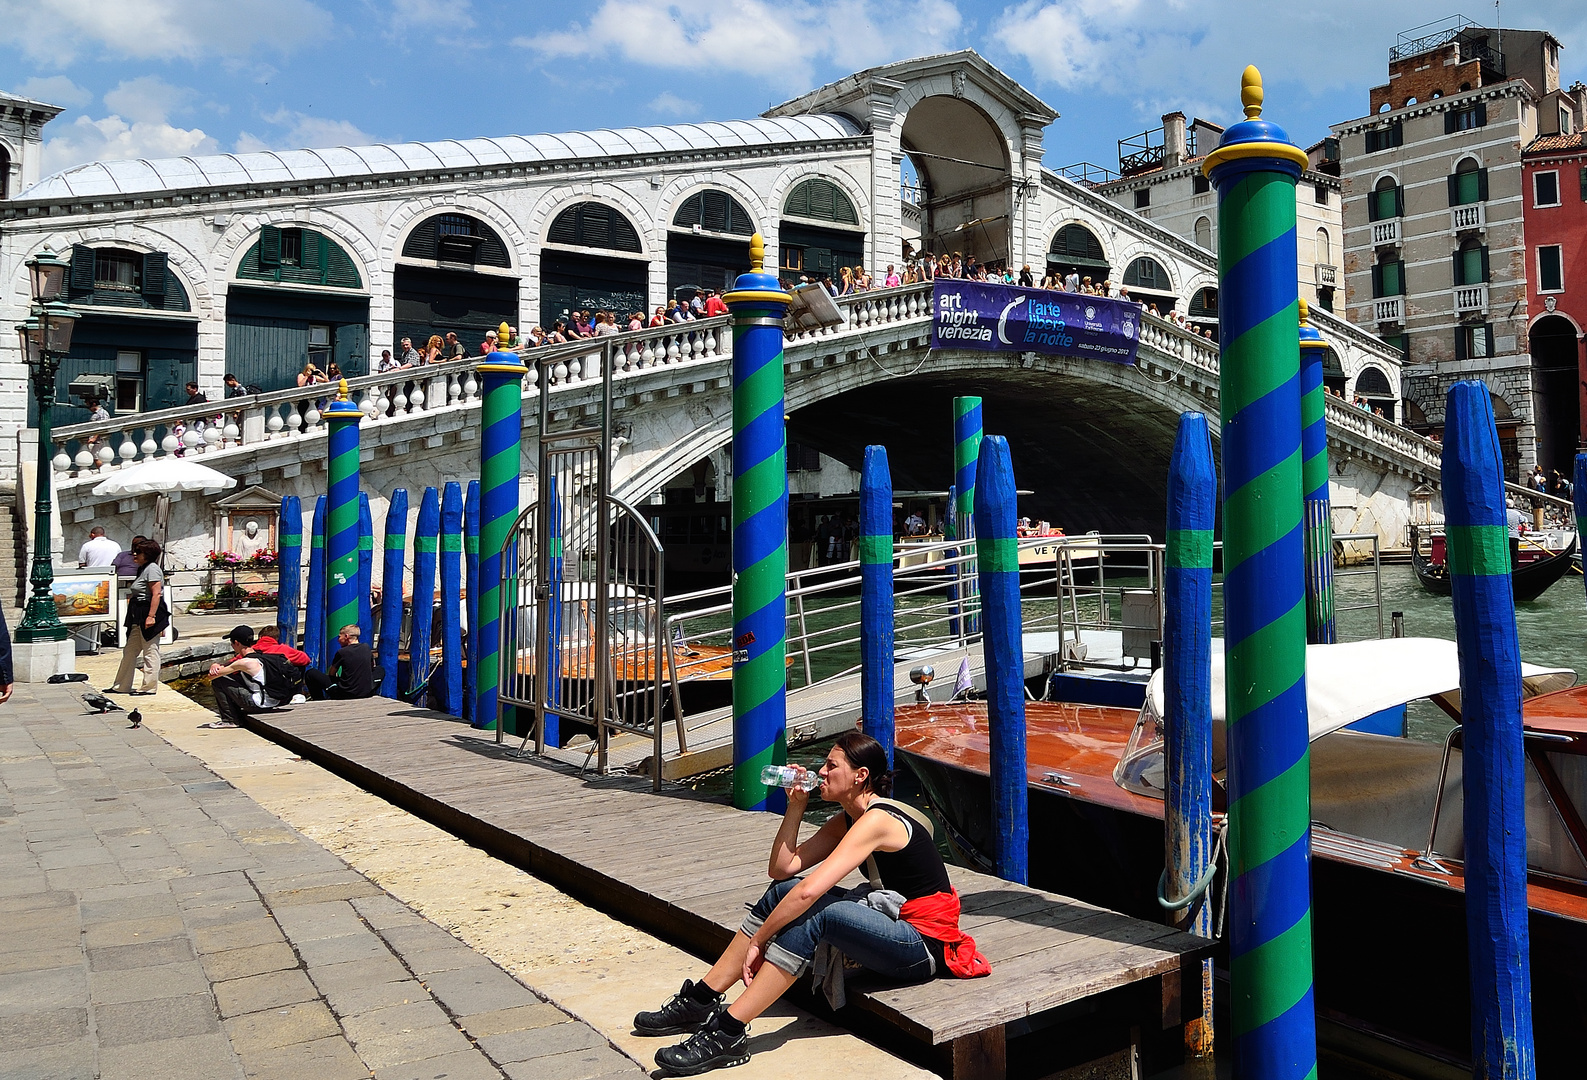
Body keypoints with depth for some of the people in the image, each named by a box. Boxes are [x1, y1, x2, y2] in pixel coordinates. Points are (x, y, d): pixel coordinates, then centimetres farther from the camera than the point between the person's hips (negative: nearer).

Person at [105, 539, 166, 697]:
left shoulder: (152, 569, -12)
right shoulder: (143, 569, 19)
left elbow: (156, 594, -21)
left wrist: (151, 616, -26)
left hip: (149, 614, -11)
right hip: (138, 618, 11)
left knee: (150, 651, -4)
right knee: (130, 651, 14)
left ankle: (150, 687, 1)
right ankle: (122, 686, 22)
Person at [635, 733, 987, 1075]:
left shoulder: (877, 820, -21)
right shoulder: (846, 821, 8)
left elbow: (809, 890, -30)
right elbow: (782, 868, 3)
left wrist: (757, 941, -22)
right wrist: (795, 807, -3)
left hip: (925, 945, -9)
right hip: (894, 921, 9)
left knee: (813, 911, -29)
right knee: (782, 892, -3)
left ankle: (728, 1033, -26)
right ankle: (700, 1001, 2)